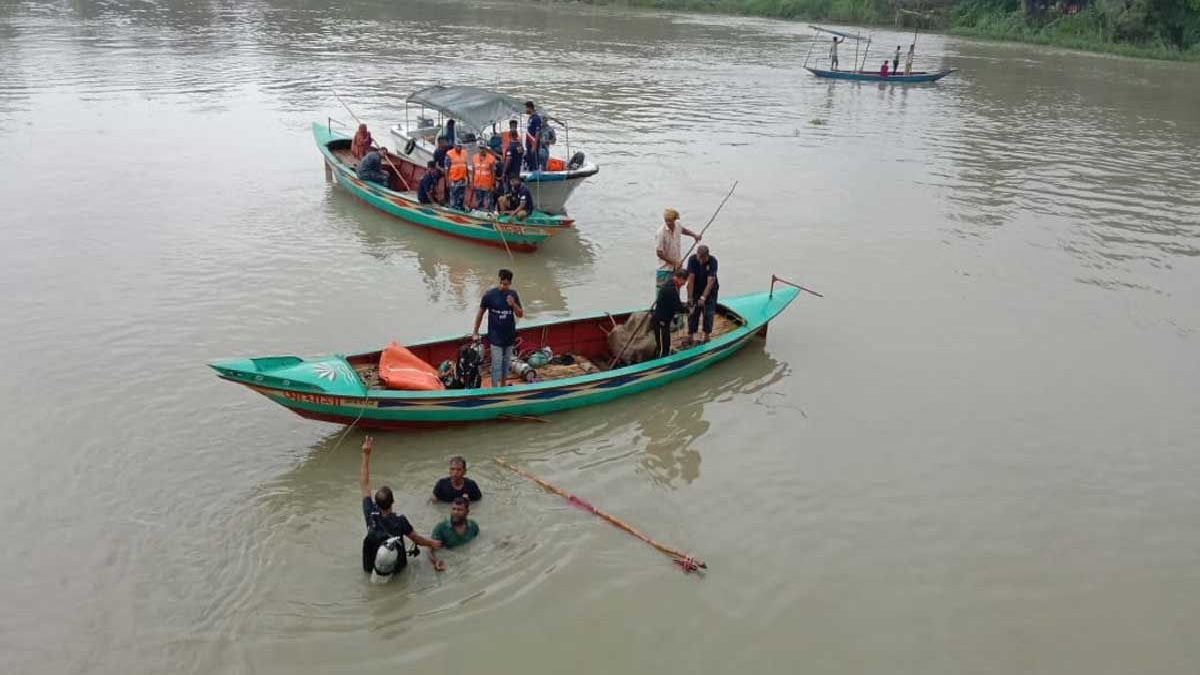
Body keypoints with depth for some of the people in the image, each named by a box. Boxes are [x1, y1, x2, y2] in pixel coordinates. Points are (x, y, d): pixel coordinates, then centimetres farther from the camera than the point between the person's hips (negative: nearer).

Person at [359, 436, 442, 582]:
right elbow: (416, 539, -9)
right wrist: (431, 543, 12)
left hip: (371, 564, 0)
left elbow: (364, 484, -16)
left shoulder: (371, 514, -21)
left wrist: (366, 455, -16)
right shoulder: (400, 520, -24)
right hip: (396, 565, 0)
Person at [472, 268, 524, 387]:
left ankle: (503, 387, 31)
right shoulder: (490, 294, -12)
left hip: (509, 336, 4)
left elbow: (520, 314, 1)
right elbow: (480, 312, -3)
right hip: (495, 337, -4)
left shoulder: (513, 295, -2)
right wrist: (475, 332, 1)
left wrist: (513, 304, -19)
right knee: (496, 365, -4)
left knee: (506, 363, 16)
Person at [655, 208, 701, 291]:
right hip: (664, 269, -7)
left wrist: (694, 235, 9)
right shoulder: (661, 232, -23)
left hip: (676, 267, 7)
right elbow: (659, 253, -21)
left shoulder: (677, 226, -4)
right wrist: (674, 262, -17)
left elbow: (683, 230, 24)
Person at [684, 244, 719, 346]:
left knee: (708, 314, -3)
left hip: (709, 291, -2)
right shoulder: (692, 260, -20)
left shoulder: (712, 261, -25)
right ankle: (690, 338, 5)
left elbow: (710, 282, -29)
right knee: (692, 313, 0)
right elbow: (691, 280, -23)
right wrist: (690, 298, -26)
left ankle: (707, 338, 7)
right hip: (696, 290, 2)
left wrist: (703, 297, -36)